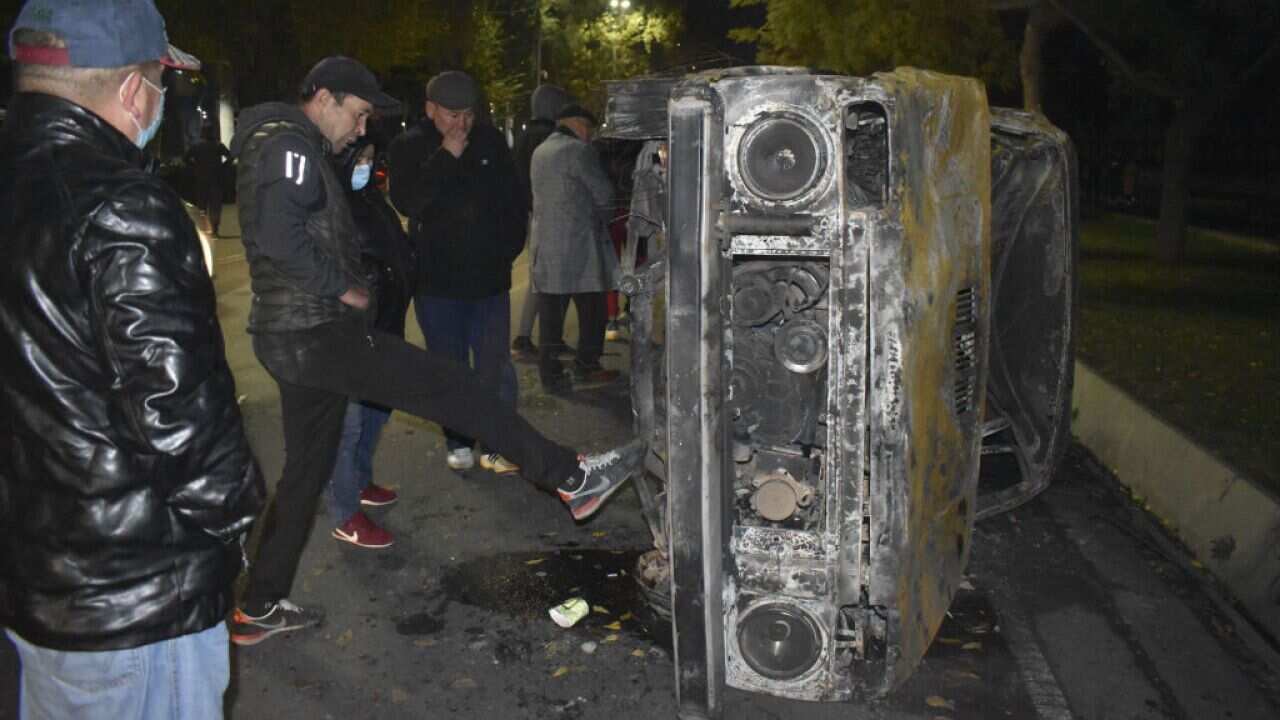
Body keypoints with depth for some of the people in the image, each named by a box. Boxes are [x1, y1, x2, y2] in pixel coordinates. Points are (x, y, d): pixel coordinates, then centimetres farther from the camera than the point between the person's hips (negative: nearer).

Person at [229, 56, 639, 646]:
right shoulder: (289, 147, -12)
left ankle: (259, 609, 24)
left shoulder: (286, 149, 22)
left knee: (307, 469, 16)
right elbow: (278, 237, -26)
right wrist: (344, 287, -16)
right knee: (452, 388, -9)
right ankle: (570, 479, -3)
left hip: (290, 337, 11)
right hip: (320, 332, -11)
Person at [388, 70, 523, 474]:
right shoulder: (410, 147, -4)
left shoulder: (491, 142, 2)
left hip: (489, 277, 1)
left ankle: (497, 445, 7)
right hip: (435, 279, -1)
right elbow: (405, 202, -19)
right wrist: (445, 158, -21)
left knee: (494, 366, 0)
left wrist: (508, 249, 3)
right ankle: (459, 442, 23)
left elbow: (515, 202, 10)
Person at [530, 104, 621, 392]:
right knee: (591, 306, 5)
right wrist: (599, 215, 12)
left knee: (551, 311, 7)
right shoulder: (579, 150, -9)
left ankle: (550, 373, 10)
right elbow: (604, 193, -8)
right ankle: (586, 367, 10)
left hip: (545, 243, 7)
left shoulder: (539, 152, 16)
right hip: (578, 243, -7)